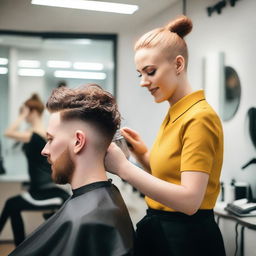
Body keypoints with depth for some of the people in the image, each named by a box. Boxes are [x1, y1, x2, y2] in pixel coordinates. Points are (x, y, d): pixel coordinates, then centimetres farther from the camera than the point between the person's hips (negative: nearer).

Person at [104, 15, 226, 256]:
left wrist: (124, 168, -27)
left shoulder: (199, 118, -19)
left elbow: (189, 200, -27)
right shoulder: (174, 115, 7)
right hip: (159, 229, 8)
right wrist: (141, 153, -1)